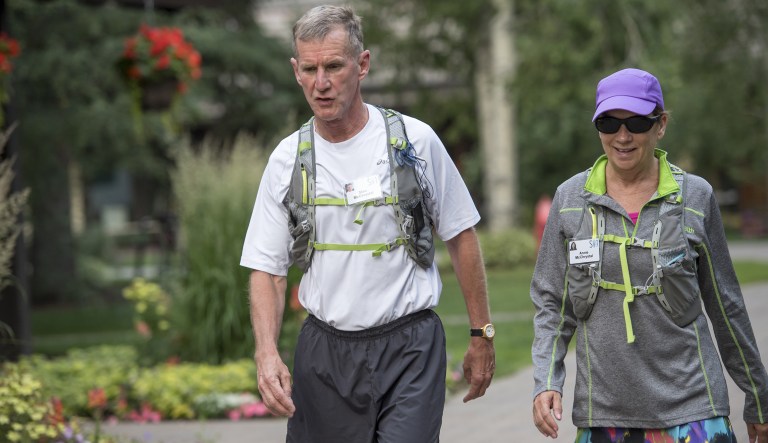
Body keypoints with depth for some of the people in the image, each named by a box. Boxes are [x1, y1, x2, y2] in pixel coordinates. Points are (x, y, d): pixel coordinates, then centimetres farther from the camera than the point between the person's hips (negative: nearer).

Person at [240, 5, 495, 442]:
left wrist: (482, 336, 6)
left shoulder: (415, 140, -4)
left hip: (409, 345, -3)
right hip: (324, 352, 3)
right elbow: (267, 270, 4)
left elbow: (462, 238, 5)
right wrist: (267, 353, -13)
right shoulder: (287, 160, 2)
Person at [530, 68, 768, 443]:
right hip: (602, 411, 1)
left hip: (689, 411, -1)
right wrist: (546, 382, -7)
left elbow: (725, 306, 8)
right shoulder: (570, 199, 4)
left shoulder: (695, 197, 1)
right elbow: (552, 303, 8)